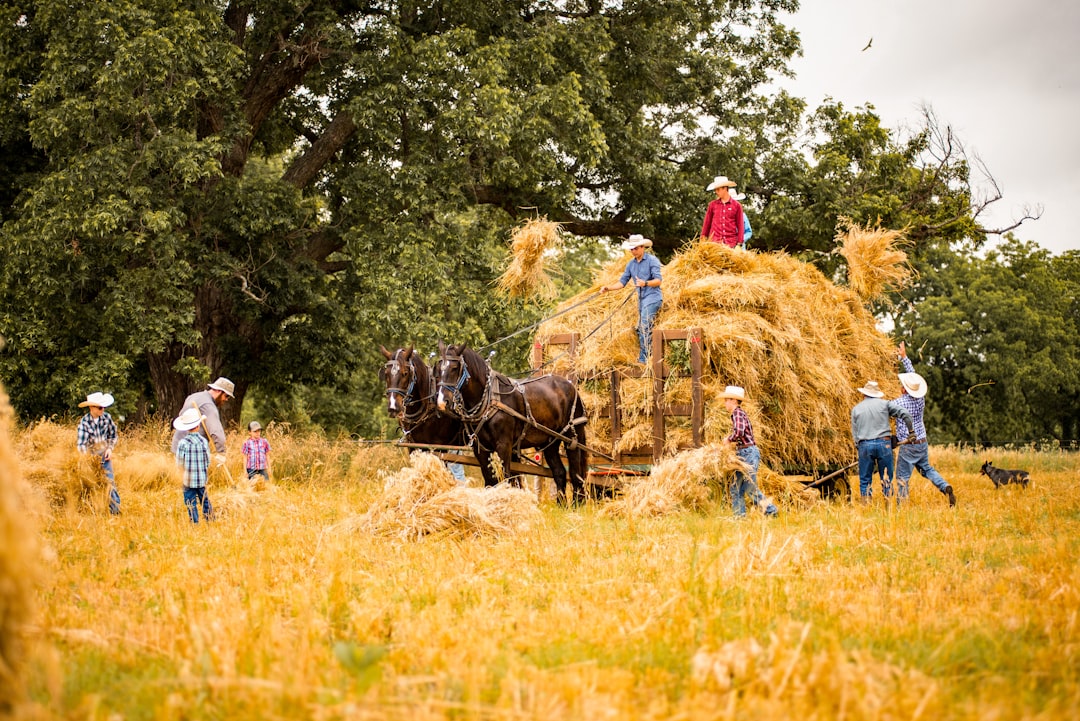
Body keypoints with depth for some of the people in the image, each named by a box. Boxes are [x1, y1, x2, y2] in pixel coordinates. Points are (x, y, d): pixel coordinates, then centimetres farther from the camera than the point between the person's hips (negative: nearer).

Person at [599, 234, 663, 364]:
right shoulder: (631, 264, 14)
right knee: (640, 329, 5)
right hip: (641, 299, 8)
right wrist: (608, 288, 1)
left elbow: (658, 280, -14)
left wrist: (645, 283, -33)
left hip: (652, 297, -8)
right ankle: (643, 358, 7)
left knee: (645, 327, -17)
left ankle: (643, 359, -19)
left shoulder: (652, 260, -7)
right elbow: (622, 282, 16)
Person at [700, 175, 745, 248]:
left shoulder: (736, 205, 4)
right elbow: (707, 223, 14)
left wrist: (739, 244, 1)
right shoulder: (712, 205, 9)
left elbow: (740, 226, 6)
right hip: (714, 242, 1)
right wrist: (703, 239, 12)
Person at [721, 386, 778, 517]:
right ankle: (740, 516, 11)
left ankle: (771, 510, 0)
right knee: (736, 488, 8)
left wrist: (728, 439, -11)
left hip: (748, 453, -10)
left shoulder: (738, 413, -13)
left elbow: (739, 432, -28)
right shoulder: (740, 413, 17)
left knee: (751, 489, -7)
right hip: (743, 454, 10)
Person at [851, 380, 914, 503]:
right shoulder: (884, 404, 6)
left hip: (865, 445, 0)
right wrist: (911, 430, 9)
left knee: (865, 480, 6)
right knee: (887, 479, 6)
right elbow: (905, 413, -2)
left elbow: (854, 432, 9)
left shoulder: (856, 409, 10)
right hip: (884, 443, 0)